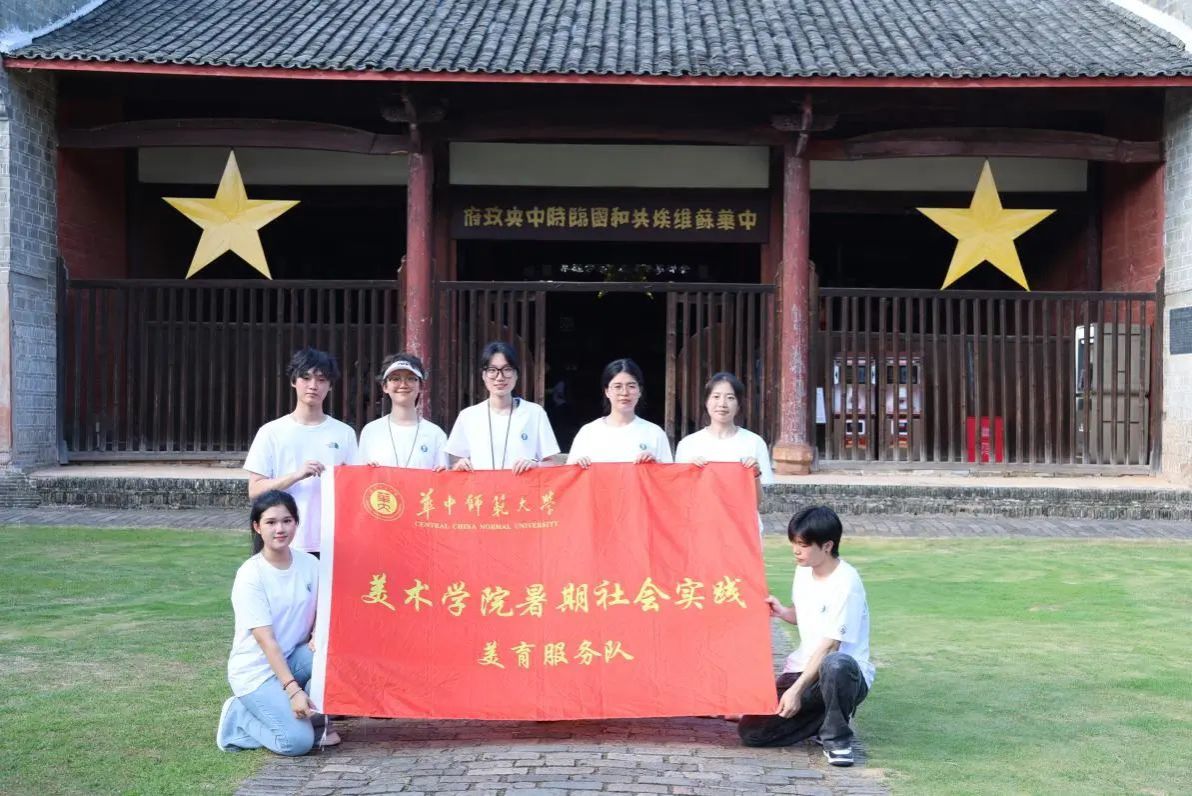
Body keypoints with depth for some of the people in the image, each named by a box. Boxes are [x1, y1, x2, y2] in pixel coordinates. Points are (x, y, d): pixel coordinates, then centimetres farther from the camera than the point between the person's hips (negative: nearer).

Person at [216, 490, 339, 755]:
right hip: (255, 670, -5)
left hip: (292, 659, 5)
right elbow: (266, 640, -21)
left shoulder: (309, 564, -2)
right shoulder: (250, 575, -17)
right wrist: (293, 690, -29)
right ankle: (239, 717, 5)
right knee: (297, 741, -22)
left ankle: (316, 719, -2)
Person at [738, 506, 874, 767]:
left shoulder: (846, 583, -18)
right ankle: (825, 716, 8)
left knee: (835, 666, -45)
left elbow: (829, 646, -20)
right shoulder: (803, 571, 6)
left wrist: (797, 689, -24)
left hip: (846, 673, -6)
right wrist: (783, 612, 1)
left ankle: (836, 736, -16)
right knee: (751, 732, -12)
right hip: (804, 668, 6)